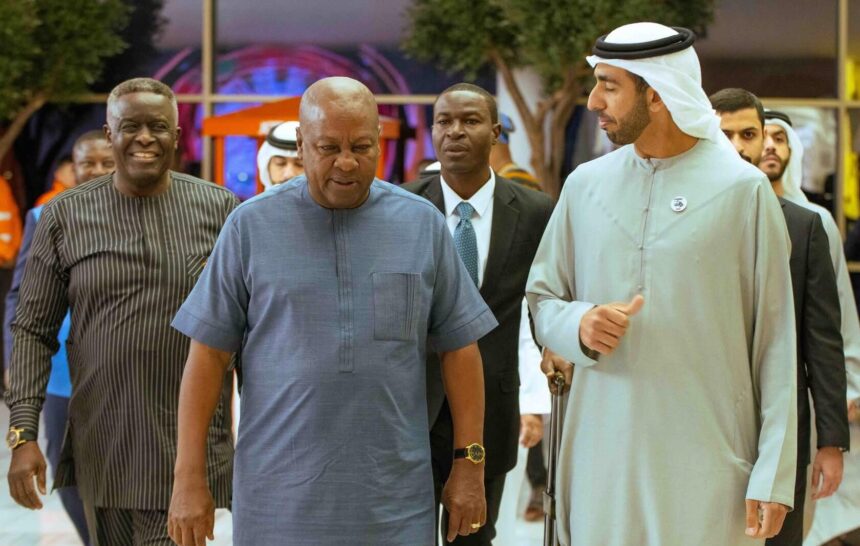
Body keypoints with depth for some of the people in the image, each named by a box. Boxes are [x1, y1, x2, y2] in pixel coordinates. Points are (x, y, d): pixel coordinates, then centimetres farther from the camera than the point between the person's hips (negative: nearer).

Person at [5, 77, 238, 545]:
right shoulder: (65, 216, 1)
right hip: (102, 448, 2)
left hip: (189, 453, -2)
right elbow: (33, 331, 3)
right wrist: (23, 434, -6)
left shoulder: (220, 210, 0)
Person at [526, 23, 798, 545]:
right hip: (601, 457, 3)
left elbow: (775, 342, -3)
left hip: (706, 463, -3)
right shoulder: (586, 184, 7)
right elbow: (542, 298, 14)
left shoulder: (744, 190, -3)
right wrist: (579, 325, -10)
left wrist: (773, 476, -7)